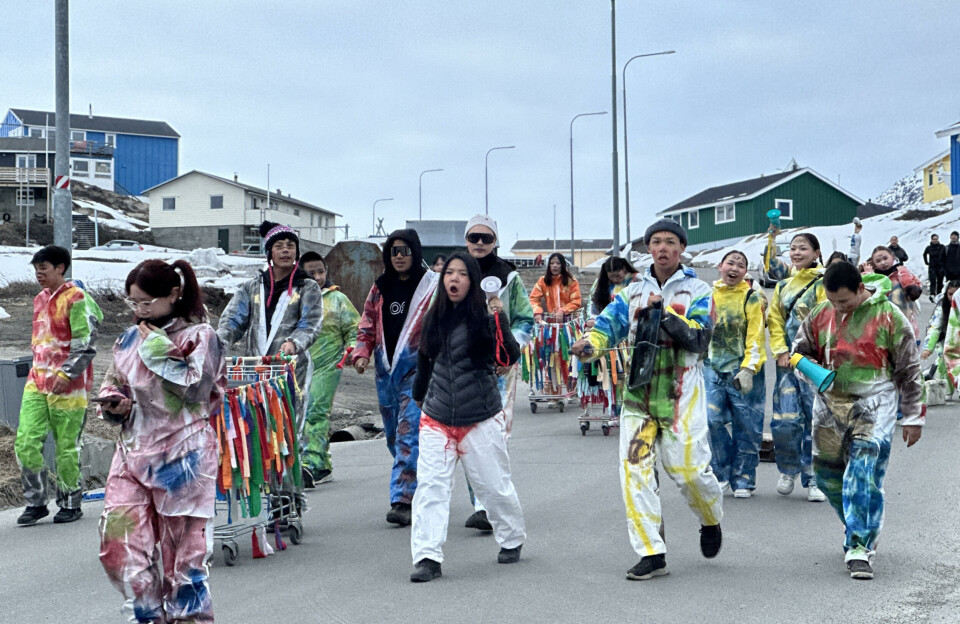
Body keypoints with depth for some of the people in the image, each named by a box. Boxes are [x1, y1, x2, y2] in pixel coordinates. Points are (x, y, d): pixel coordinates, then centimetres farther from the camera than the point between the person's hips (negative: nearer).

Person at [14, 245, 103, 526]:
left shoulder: (77, 299, -9)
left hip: (68, 386, -7)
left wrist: (66, 375, -19)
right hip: (37, 382, 7)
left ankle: (71, 504, 14)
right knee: (25, 443, -1)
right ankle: (36, 503, 10)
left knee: (66, 448, 0)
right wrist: (38, 373, 19)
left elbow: (86, 345, -13)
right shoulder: (40, 299, 16)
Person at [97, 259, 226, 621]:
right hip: (134, 451, 5)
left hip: (183, 455, -5)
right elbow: (112, 382, 23)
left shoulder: (200, 336, -4)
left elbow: (196, 388, -15)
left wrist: (159, 351, -11)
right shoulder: (130, 338, 13)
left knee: (183, 540, 1)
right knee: (118, 540, -3)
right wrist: (113, 403, 1)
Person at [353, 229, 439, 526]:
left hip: (418, 368, -6)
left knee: (409, 434, -14)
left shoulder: (432, 285, -1)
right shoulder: (380, 288, 14)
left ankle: (403, 500, -16)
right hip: (386, 369, 6)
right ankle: (419, 489, 27)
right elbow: (367, 327, 18)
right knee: (394, 437, 11)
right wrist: (362, 354, 3)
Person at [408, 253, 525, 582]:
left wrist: (499, 318, -28)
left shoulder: (483, 318, -7)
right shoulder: (434, 319, 7)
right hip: (436, 419, 4)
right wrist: (420, 396, 33)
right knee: (430, 485, -9)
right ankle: (427, 557, -9)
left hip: (481, 419, -3)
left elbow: (509, 357, -18)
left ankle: (512, 539, 32)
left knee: (494, 485, 7)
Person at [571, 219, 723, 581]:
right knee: (634, 469, -6)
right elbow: (610, 323, 2)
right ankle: (652, 554, 1)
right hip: (638, 392, 3)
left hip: (681, 394, -3)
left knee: (687, 467, -5)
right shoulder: (634, 292, 14)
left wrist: (664, 314, -17)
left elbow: (699, 339, -9)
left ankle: (711, 521, 28)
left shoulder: (697, 291, 3)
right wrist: (590, 343, -19)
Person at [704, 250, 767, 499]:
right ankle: (722, 473, 7)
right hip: (712, 367, 3)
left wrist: (748, 369, -15)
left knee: (746, 427, 1)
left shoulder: (751, 298, 0)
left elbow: (756, 337, -6)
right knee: (711, 419, -10)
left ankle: (743, 480, 14)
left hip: (743, 369, -3)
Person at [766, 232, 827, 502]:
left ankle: (813, 480, 6)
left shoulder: (823, 283, -1)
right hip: (788, 360, 4)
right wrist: (780, 351, 2)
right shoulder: (783, 285, 17)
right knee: (784, 419, -3)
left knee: (814, 419, -4)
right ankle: (788, 470, 19)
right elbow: (775, 320, 17)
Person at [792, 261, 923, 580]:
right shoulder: (820, 315, 4)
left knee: (864, 474, -15)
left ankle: (860, 547, -12)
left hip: (874, 405, -5)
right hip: (830, 403, 5)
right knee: (827, 472, 8)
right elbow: (800, 350, 17)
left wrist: (912, 417, 1)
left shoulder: (889, 317, -6)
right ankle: (860, 529, 29)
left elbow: (909, 370, 0)